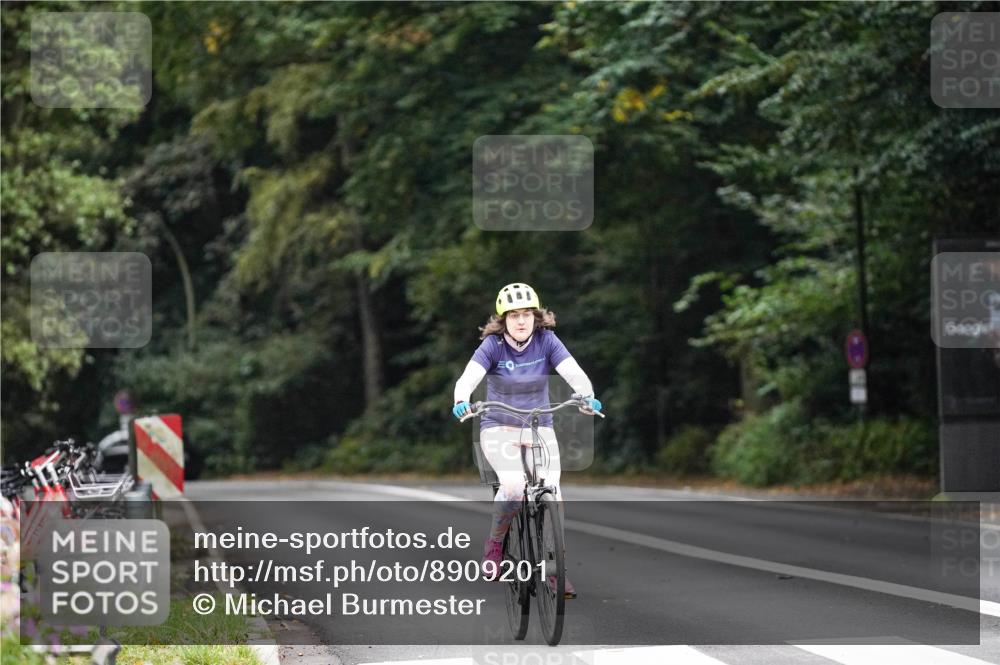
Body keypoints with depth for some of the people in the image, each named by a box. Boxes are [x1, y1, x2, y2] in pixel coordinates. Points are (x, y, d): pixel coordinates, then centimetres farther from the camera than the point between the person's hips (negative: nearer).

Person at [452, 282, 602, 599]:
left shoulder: (546, 341, -6)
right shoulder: (493, 345, -10)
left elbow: (574, 372, -18)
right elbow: (469, 377, -24)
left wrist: (587, 397, -39)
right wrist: (461, 401, -46)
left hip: (540, 428, 2)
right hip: (499, 428, -2)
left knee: (552, 493, -15)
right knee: (514, 486, -27)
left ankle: (555, 570, 1)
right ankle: (494, 543, 1)